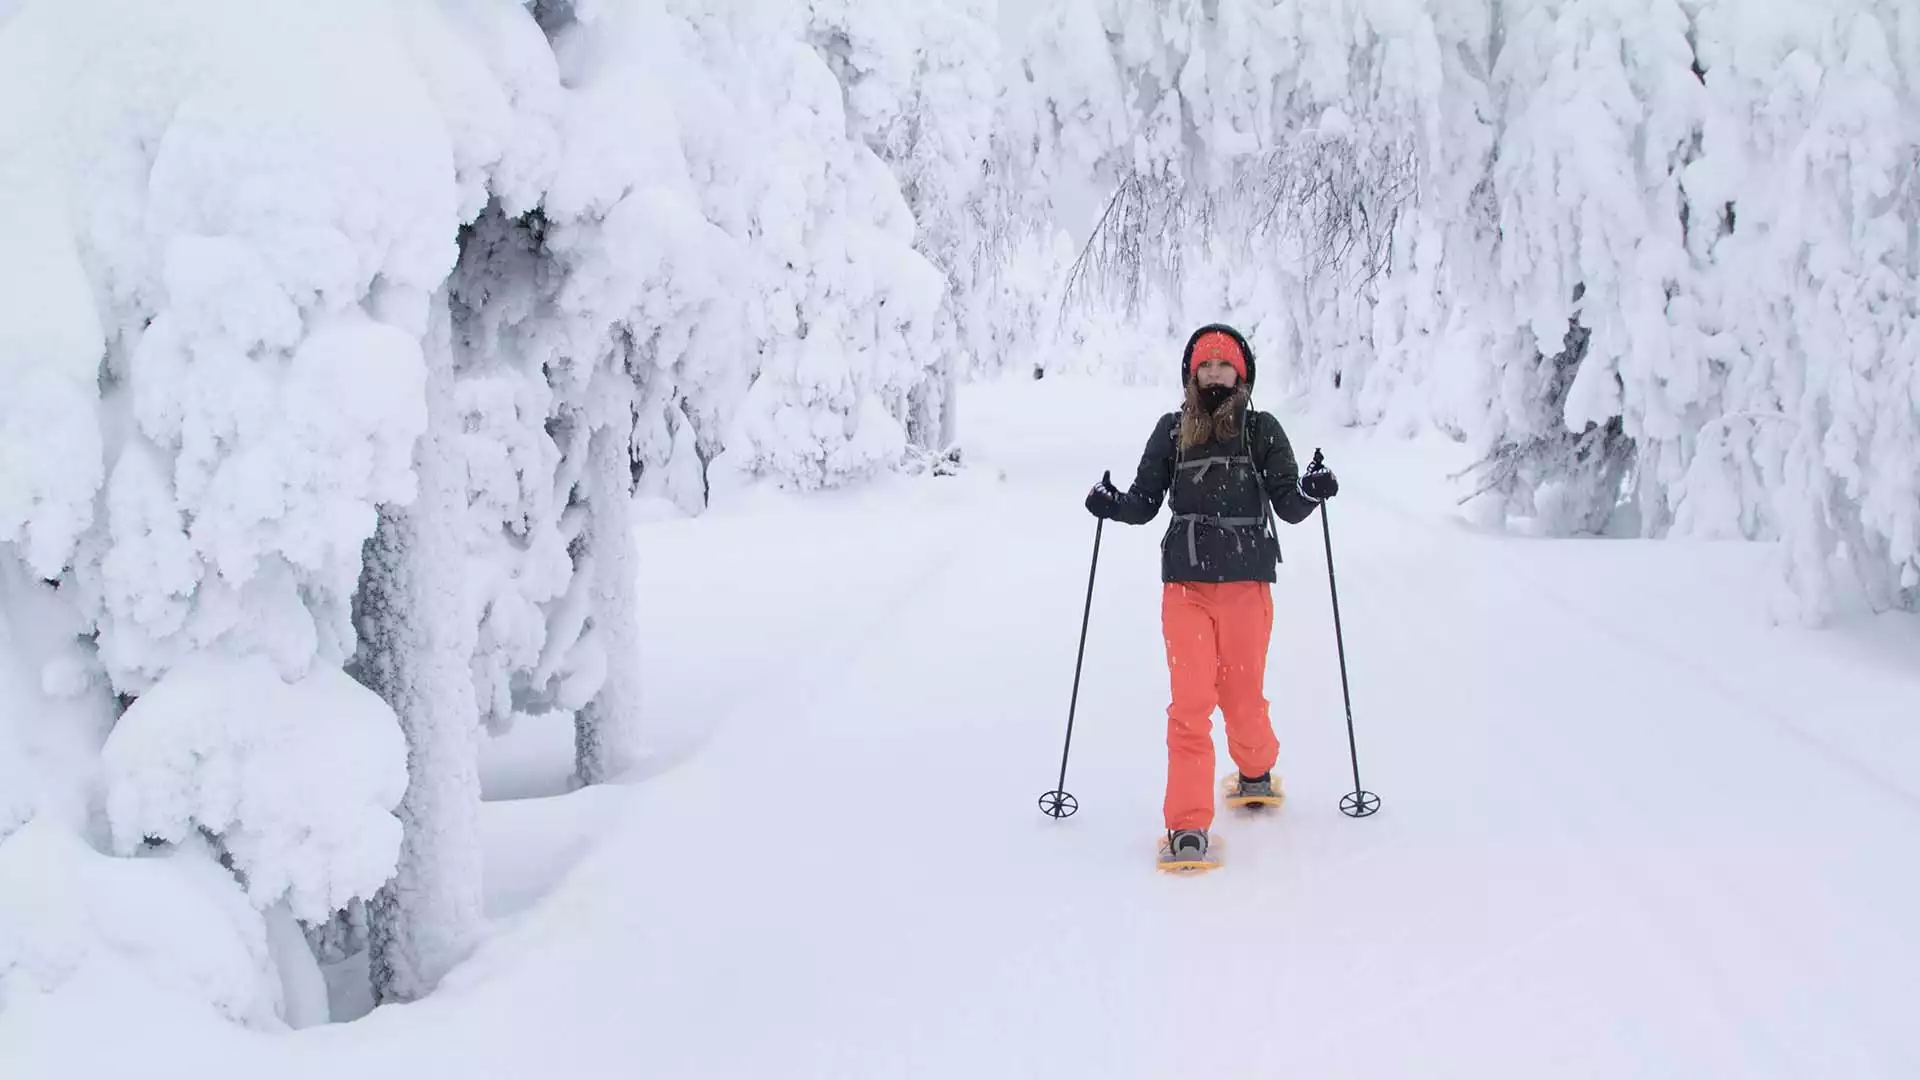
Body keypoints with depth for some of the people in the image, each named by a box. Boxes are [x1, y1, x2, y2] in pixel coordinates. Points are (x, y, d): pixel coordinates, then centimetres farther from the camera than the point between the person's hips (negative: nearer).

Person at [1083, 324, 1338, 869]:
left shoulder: (1262, 430, 4)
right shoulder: (1171, 431, 8)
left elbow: (1288, 506, 1)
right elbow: (1145, 502, 11)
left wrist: (1310, 491, -19)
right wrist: (1112, 503, -8)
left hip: (1247, 585, 0)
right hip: (1186, 585, 1)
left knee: (1242, 695, 8)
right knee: (1189, 703, -7)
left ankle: (1256, 771, 41)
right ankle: (1188, 827, -5)